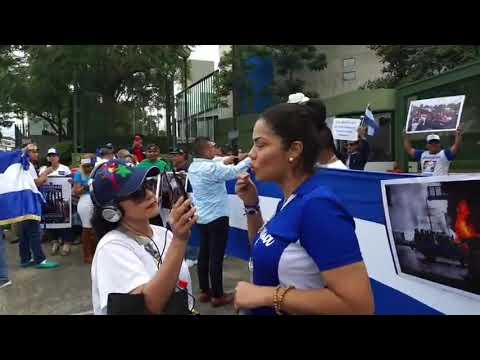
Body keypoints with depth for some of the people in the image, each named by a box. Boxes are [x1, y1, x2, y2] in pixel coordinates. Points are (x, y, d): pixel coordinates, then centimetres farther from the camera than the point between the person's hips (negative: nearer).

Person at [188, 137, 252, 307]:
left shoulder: (193, 167, 5)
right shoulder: (211, 168, -20)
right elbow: (235, 171, -15)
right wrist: (250, 158, -5)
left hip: (202, 217, 9)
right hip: (217, 218, -9)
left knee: (204, 254, 14)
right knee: (216, 257, -1)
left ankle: (205, 291, 24)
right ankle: (218, 296, 9)